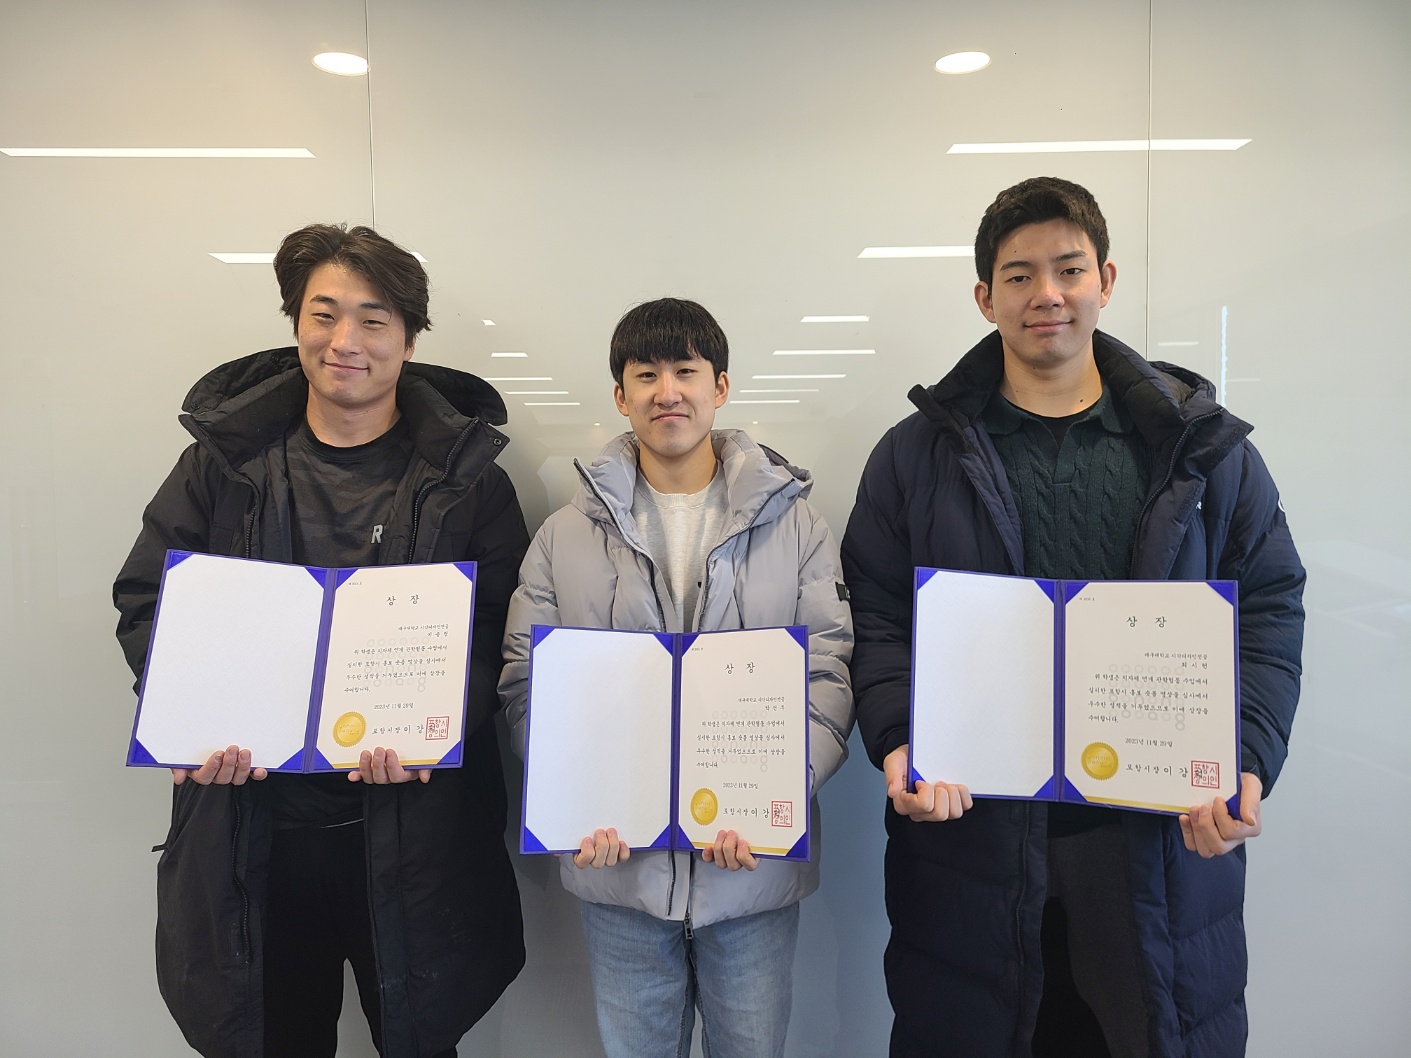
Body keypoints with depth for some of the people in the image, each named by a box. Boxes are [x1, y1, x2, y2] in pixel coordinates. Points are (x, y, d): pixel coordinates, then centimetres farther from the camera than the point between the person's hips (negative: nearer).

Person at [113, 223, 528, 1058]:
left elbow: (505, 623, -5)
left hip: (412, 824, -1)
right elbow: (145, 597, 7)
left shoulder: (463, 472, -3)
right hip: (248, 820, 2)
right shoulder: (227, 456, 3)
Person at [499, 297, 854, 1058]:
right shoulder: (567, 535, 2)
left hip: (756, 863, 0)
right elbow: (526, 681, 1)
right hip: (617, 860, 1)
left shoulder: (793, 524, -1)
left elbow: (829, 676, -5)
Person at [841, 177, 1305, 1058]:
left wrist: (1248, 758, -9)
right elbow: (876, 614, 1)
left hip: (1163, 837, 1)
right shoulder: (918, 454, 3)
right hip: (970, 828, 0)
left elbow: (1269, 605, 5)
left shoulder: (1202, 445, 5)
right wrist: (898, 742, -14)